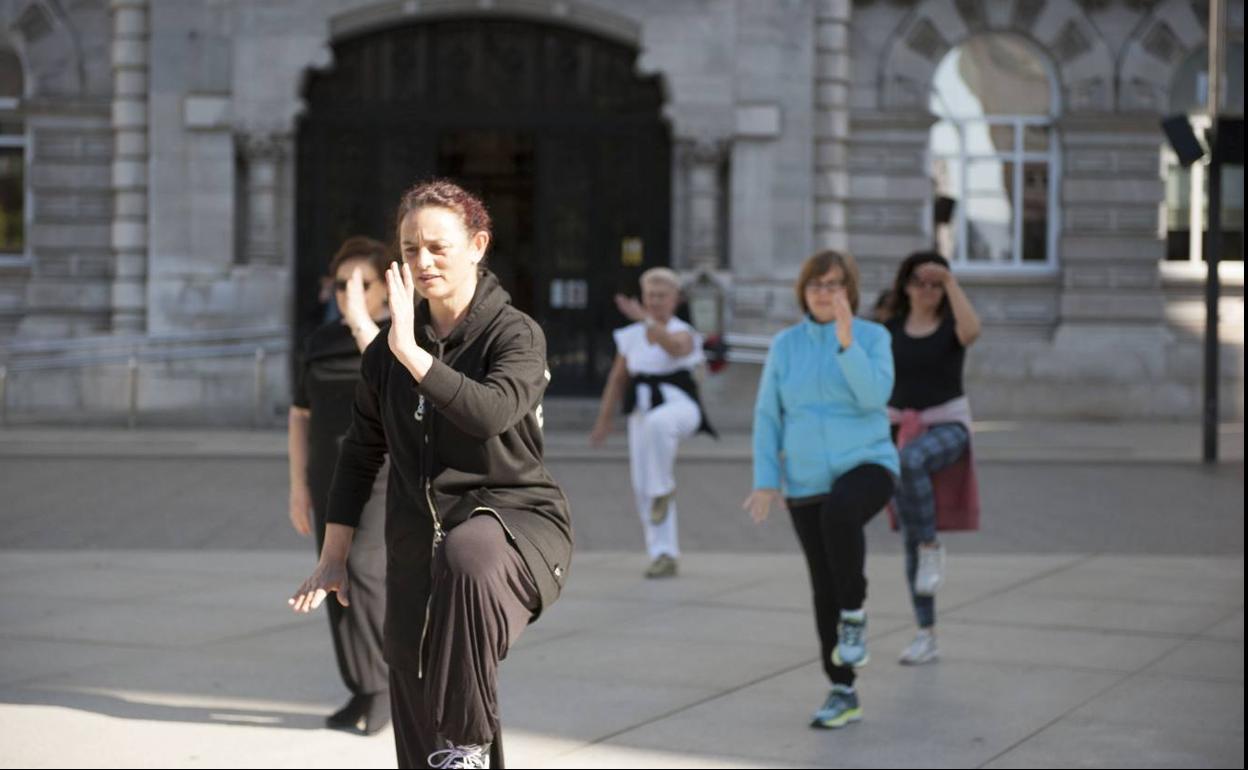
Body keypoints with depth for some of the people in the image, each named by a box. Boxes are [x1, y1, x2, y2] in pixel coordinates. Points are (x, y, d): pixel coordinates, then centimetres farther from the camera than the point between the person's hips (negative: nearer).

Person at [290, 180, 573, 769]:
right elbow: (360, 455, 17)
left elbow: (490, 413, -27)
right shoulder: (387, 350, 8)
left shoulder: (515, 334, -7)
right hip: (417, 537, 5)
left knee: (470, 557, -40)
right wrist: (333, 559, 16)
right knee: (416, 705, 3)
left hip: (514, 517, -5)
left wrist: (410, 352, -27)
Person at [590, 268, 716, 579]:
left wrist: (645, 319, -42)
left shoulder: (684, 333, -3)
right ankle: (664, 556, 7)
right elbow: (617, 379, 18)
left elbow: (674, 347, -28)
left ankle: (664, 489, -22)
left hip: (678, 404, -5)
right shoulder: (631, 336, 10)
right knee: (642, 488, -1)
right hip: (642, 410, 5)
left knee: (657, 423, -42)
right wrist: (604, 420, 18)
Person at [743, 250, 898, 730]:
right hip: (807, 484, 3)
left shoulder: (873, 337, -4)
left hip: (866, 466, -3)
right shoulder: (785, 345, 3)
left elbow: (874, 395, -20)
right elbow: (768, 418, 4)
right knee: (824, 588, 4)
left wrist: (847, 340, -28)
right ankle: (843, 695, 16)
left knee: (839, 513, -38)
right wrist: (766, 482, -4)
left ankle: (855, 615, -18)